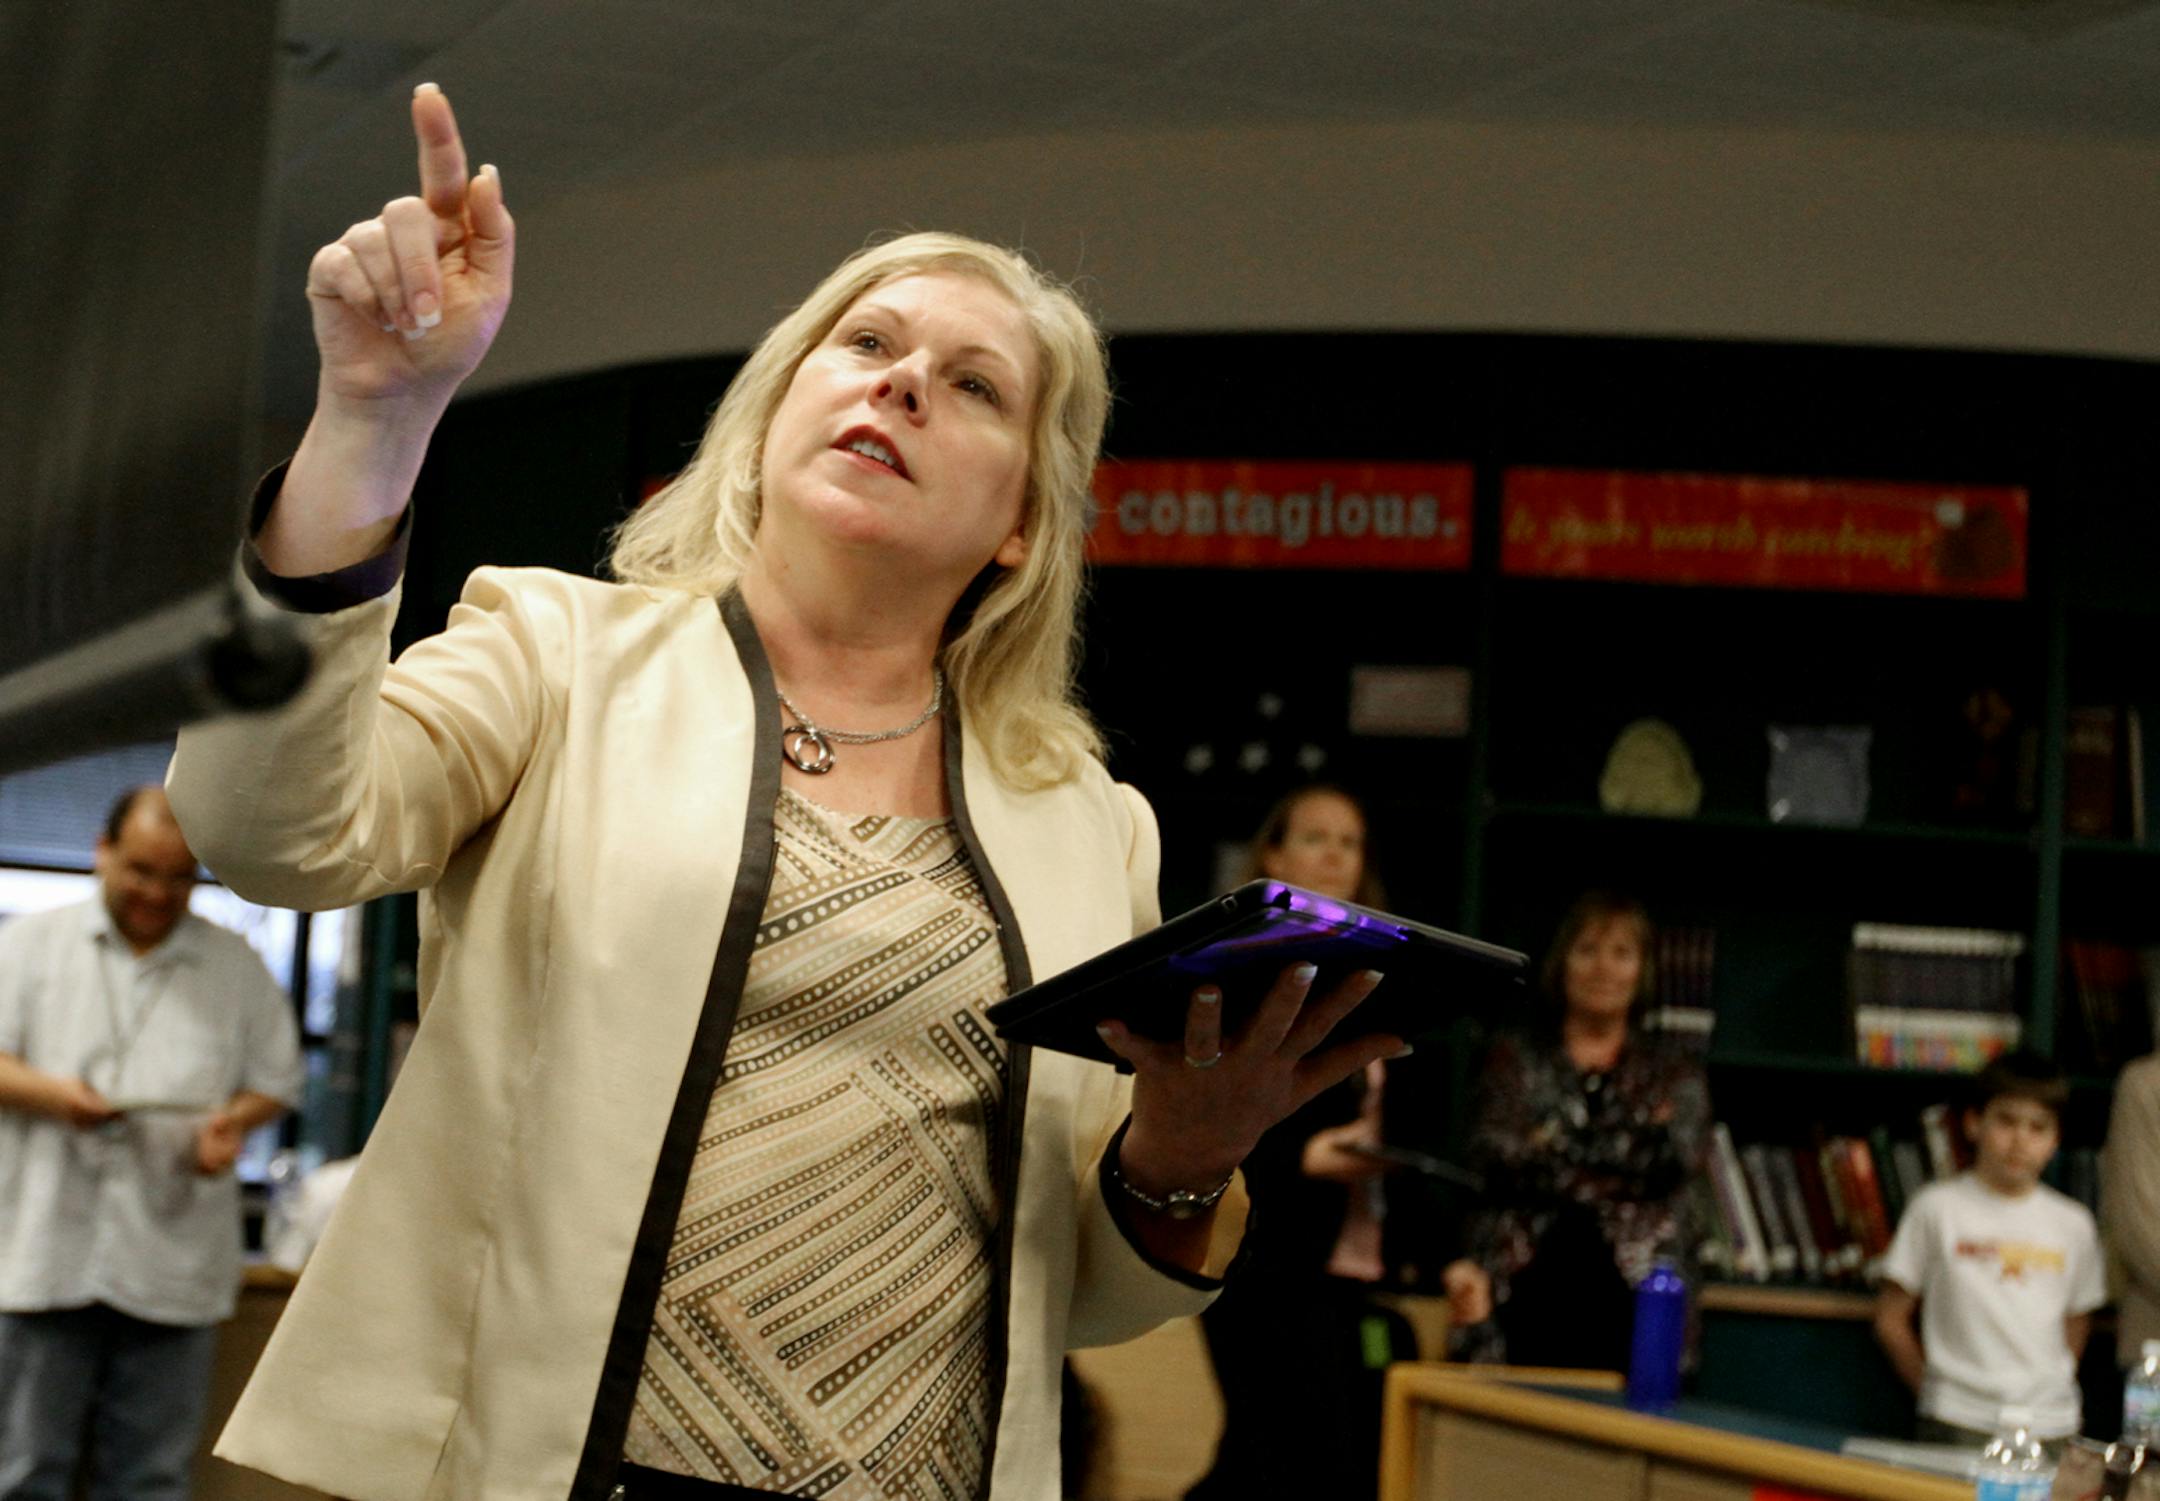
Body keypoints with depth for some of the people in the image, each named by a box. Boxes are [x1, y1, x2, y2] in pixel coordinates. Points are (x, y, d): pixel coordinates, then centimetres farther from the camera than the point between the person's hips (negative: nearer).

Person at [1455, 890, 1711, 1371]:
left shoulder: (1672, 1073, 17)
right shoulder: (1515, 1057, 15)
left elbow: (1676, 1159, -2)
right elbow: (1493, 1156, -2)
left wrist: (1555, 1141, -3)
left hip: (1633, 1288, 0)